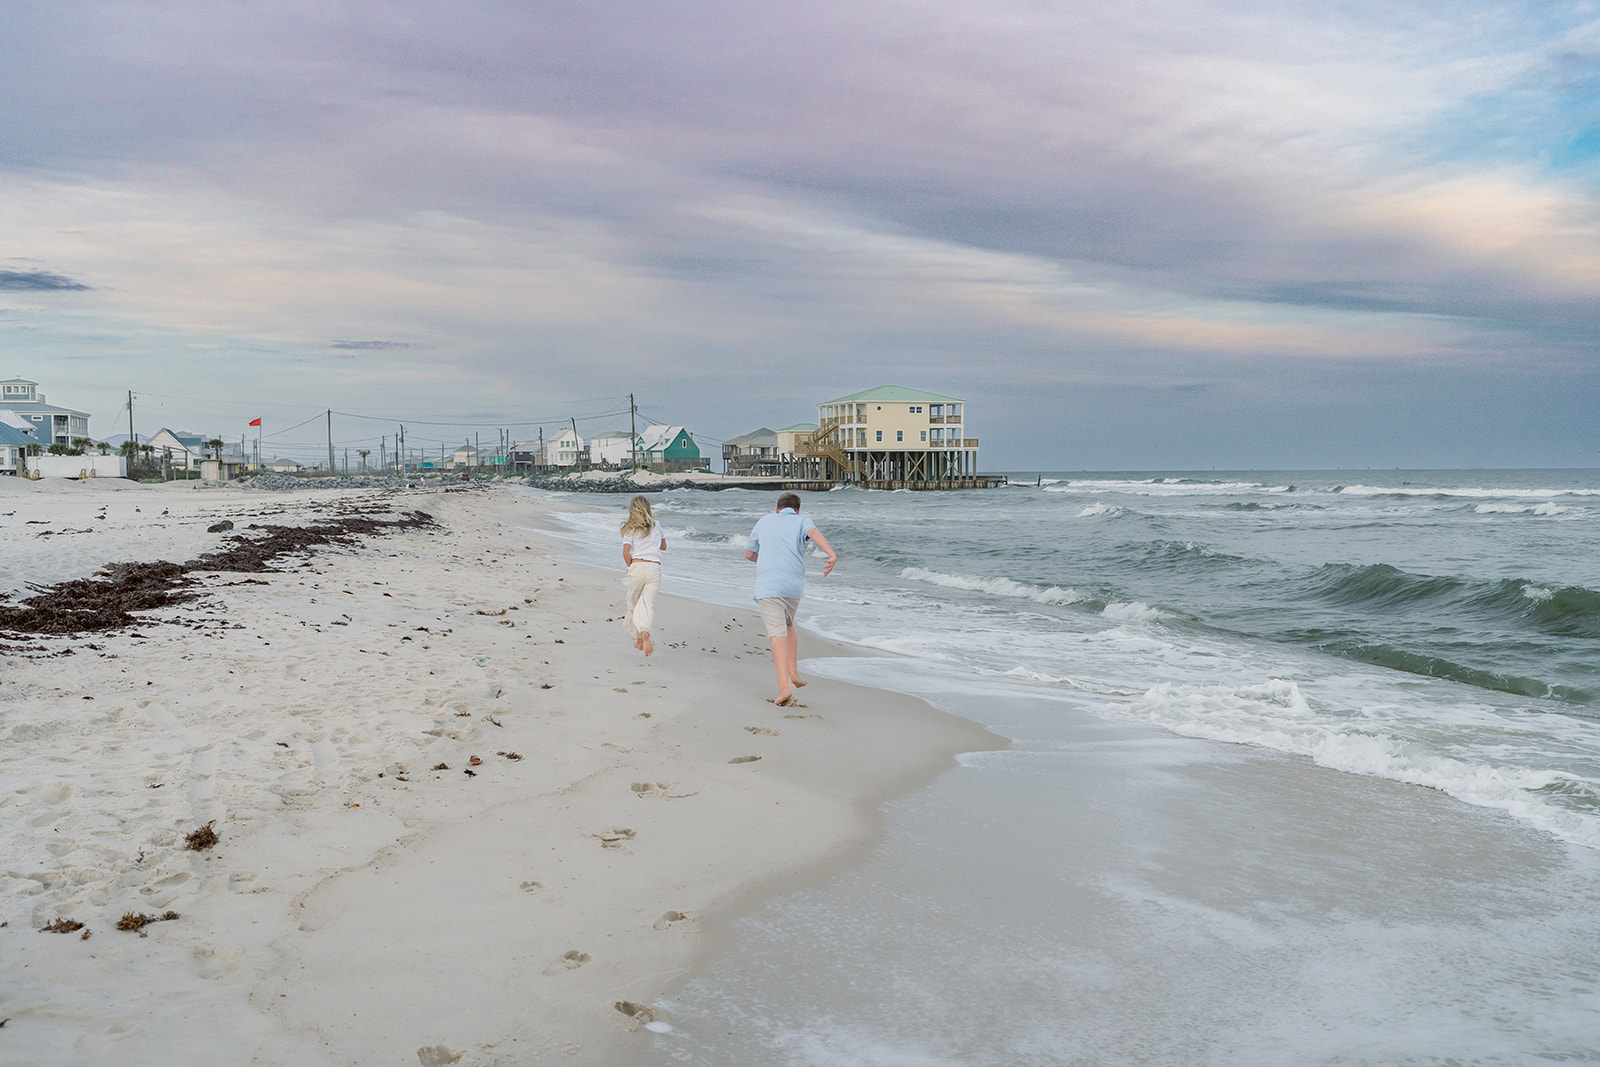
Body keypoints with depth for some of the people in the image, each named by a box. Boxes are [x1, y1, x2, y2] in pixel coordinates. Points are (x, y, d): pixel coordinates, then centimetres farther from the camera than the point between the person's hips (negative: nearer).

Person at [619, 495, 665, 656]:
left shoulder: (630, 528, 3)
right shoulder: (656, 526, 13)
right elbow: (663, 546, 26)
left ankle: (639, 639, 17)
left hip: (637, 566, -1)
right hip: (655, 567, 1)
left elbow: (626, 552, -7)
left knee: (634, 603, 15)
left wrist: (630, 567, 8)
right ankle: (645, 632, -33)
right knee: (648, 603, -5)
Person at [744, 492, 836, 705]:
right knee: (788, 624, 27)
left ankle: (784, 686, -23)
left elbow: (748, 554, 28)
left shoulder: (765, 521, 18)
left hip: (767, 586, -1)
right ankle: (793, 673, 20)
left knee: (778, 634, -9)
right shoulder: (801, 521, 11)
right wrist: (832, 554, -28)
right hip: (794, 586, 1)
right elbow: (814, 532, -14)